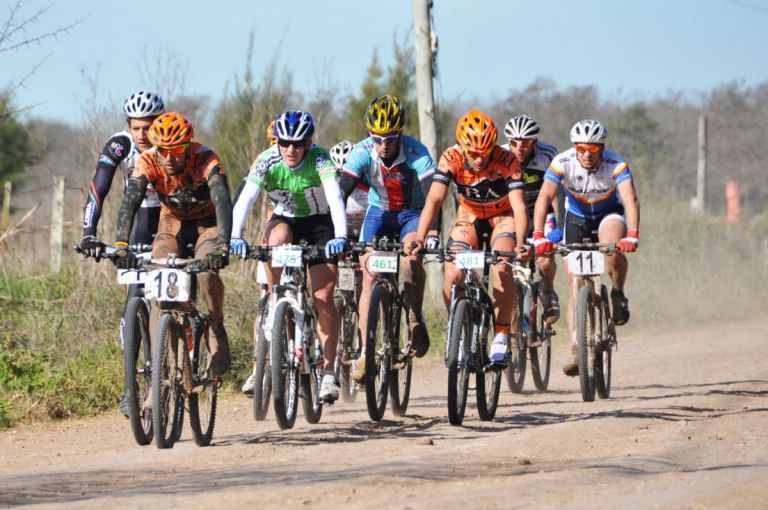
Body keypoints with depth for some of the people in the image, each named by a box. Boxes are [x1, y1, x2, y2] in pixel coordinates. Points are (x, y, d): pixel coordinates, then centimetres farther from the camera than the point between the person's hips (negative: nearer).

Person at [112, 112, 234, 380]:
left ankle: (217, 330, -4)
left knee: (207, 272, -31)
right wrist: (121, 244, -52)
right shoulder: (148, 162, -24)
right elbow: (130, 202, -35)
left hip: (207, 224, -2)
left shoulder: (205, 160, -30)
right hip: (172, 224, 2)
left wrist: (223, 245, -58)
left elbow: (223, 202, -42)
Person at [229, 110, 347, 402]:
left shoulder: (319, 159, -25)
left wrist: (340, 236, -54)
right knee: (278, 239, -36)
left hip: (319, 223, -1)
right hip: (284, 220, 1)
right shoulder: (267, 162, -21)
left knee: (323, 298, -11)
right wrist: (235, 236, -48)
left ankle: (328, 372, -5)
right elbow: (245, 198, -32)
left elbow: (335, 197, -38)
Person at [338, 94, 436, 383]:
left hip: (412, 213, -2)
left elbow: (432, 196, -33)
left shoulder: (416, 152, -26)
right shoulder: (362, 153, -21)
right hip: (379, 212, 2)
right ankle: (366, 353, -14)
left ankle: (416, 320, -8)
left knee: (411, 256, -31)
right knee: (369, 274, -15)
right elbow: (342, 193, -24)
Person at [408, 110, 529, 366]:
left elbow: (519, 205, -35)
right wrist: (419, 239, -44)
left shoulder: (506, 161, -29)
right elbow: (434, 200, -31)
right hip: (469, 218, 2)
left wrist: (521, 243, -51)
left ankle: (501, 337, -16)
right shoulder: (451, 159, -25)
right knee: (453, 275, -20)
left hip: (503, 217, -2)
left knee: (502, 267, -29)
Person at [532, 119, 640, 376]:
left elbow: (631, 200, -40)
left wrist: (632, 235, -56)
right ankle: (577, 352, -5)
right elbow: (544, 198, -35)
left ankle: (618, 296, -9)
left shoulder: (616, 164, -28)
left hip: (609, 214, -1)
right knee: (576, 286, -7)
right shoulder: (562, 162, -26)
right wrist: (539, 236, -49)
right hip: (576, 218, 1)